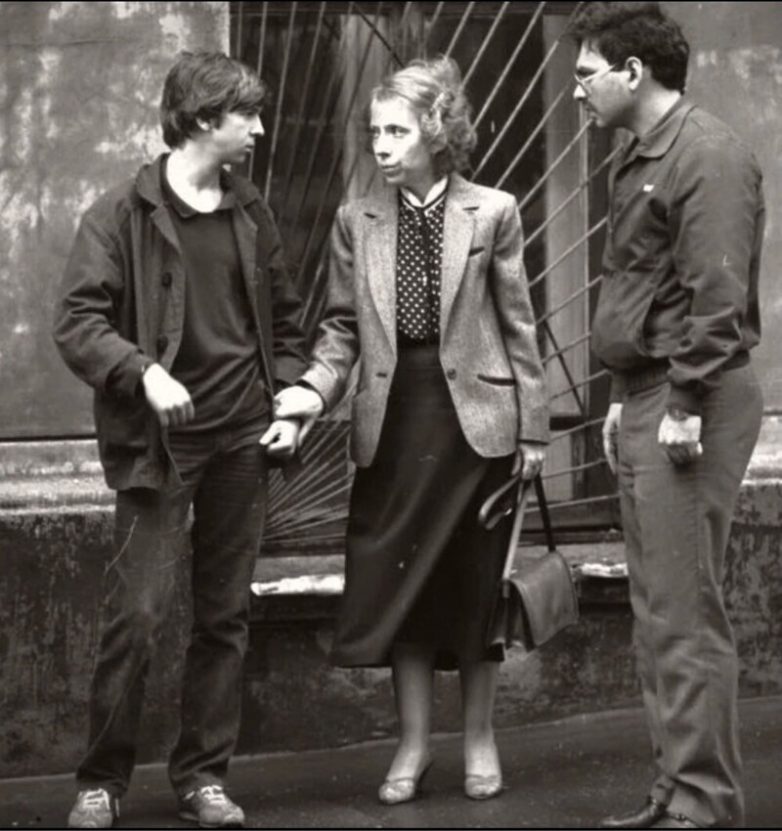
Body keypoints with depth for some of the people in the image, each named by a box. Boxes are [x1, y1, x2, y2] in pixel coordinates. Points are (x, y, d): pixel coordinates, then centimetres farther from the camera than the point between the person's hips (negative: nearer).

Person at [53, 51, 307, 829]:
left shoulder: (250, 213, 10)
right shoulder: (122, 213, -5)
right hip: (159, 441, -5)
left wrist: (288, 403, 5)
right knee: (136, 612, -8)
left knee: (225, 614, 8)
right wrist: (143, 371, -25)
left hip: (242, 441, 5)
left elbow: (283, 319, 18)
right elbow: (77, 321, -10)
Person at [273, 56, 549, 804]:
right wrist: (316, 389, -12)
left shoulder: (493, 213, -3)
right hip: (393, 419, 2)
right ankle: (412, 743, 15)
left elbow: (518, 327, -1)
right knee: (399, 580, 4)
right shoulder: (357, 221, 3)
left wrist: (533, 427, -2)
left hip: (476, 413, -2)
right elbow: (343, 327, 6)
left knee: (476, 580, 6)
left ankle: (479, 741, 19)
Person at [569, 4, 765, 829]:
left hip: (689, 405, -10)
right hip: (647, 398, 10)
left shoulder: (707, 156, -12)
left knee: (686, 616, -7)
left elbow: (717, 294, -19)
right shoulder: (637, 158, 17)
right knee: (656, 612, 12)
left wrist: (686, 406, -20)